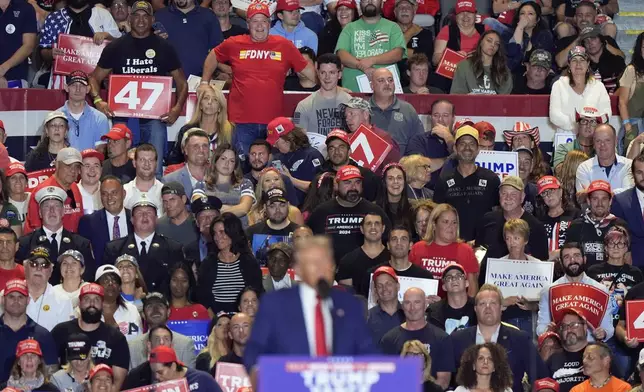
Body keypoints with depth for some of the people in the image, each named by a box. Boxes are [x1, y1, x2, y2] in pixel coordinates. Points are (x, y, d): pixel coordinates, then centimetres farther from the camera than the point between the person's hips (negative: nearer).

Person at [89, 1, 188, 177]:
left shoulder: (164, 47, 7)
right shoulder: (115, 47, 8)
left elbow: (181, 82, 11)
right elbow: (95, 77, 11)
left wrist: (177, 108, -7)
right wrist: (98, 100, -9)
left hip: (155, 118, -1)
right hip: (123, 117, 1)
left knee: (154, 171, -5)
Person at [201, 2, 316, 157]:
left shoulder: (284, 45, 4)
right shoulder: (234, 44, 4)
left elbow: (306, 69, 11)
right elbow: (213, 57, 21)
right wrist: (205, 83, 15)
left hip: (273, 122, 1)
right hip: (242, 122, -1)